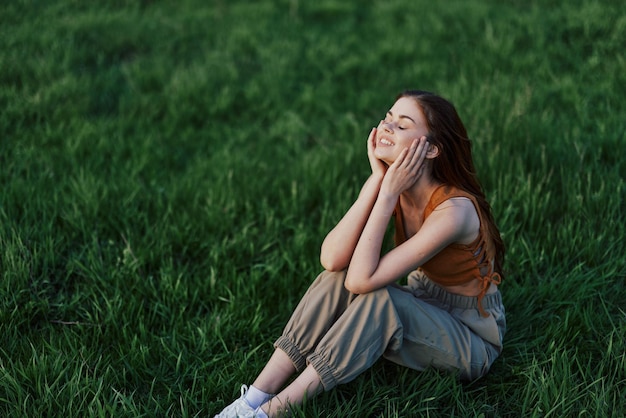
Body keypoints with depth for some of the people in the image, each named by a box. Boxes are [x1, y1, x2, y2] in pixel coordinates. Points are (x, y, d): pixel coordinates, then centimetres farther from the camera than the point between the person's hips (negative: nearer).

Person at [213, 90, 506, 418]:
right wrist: (377, 180, -26)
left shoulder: (453, 209, -30)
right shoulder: (394, 182, -9)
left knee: (377, 299, -32)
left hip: (471, 334, -6)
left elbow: (363, 279, -34)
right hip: (421, 303, 6)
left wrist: (388, 194, -33)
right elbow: (332, 259, -23)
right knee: (338, 277, -19)